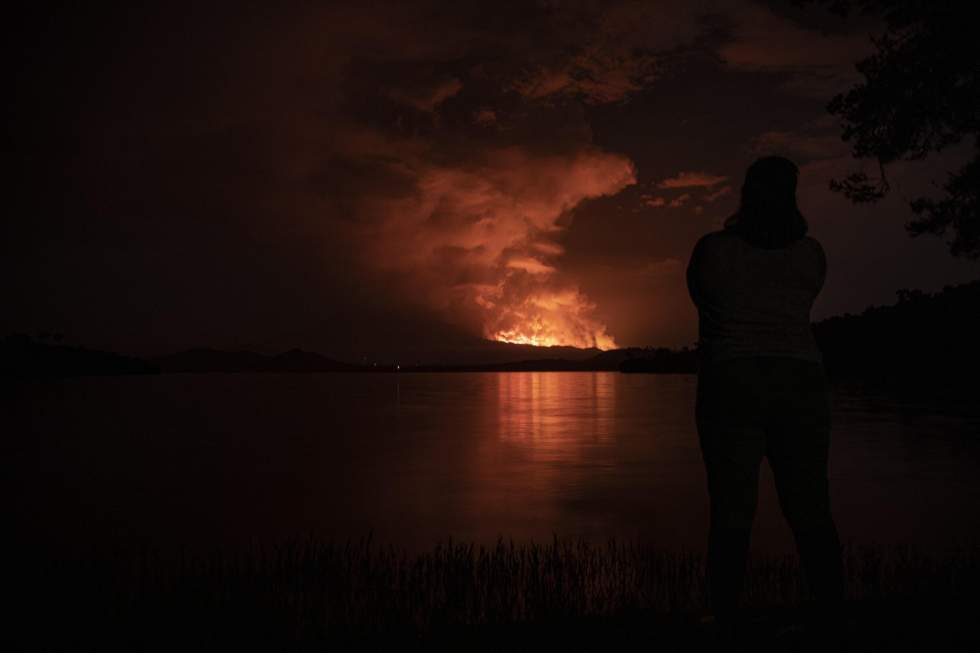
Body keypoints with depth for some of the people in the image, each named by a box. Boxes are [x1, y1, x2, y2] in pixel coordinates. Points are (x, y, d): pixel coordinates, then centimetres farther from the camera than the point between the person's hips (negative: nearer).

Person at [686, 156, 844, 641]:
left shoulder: (713, 248, -3)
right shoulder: (812, 253, 5)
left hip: (731, 387, -2)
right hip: (801, 385, 3)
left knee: (731, 513, 1)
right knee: (810, 510, 9)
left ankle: (728, 622, 4)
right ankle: (830, 617, 14)